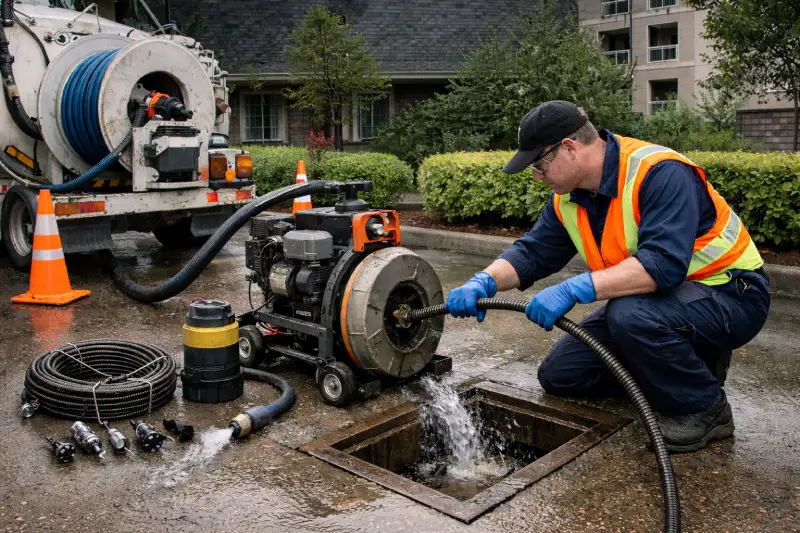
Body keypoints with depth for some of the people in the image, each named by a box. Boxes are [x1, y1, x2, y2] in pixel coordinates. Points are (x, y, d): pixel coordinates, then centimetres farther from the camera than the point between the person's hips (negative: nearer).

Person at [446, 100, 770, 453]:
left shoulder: (661, 174, -27)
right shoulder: (568, 198, -1)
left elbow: (662, 264, -39)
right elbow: (532, 253, 0)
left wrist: (573, 290, -43)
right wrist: (484, 282, -19)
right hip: (648, 298, 8)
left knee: (631, 314, -39)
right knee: (559, 375, 3)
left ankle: (704, 410, -10)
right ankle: (689, 362, 15)